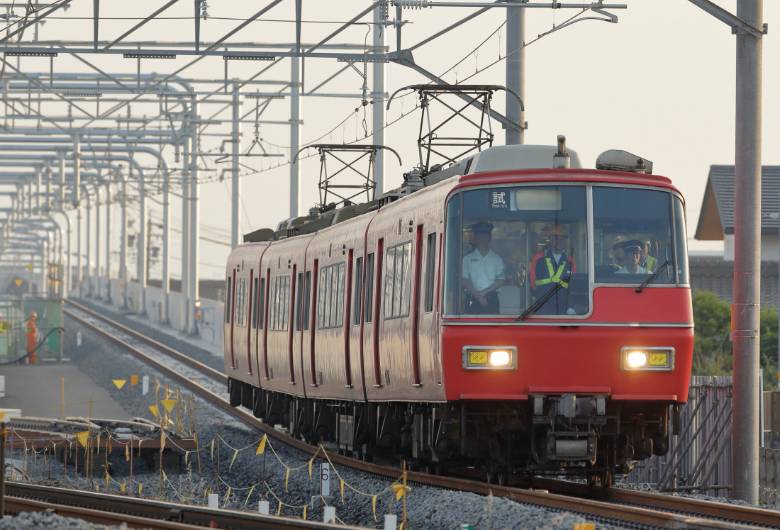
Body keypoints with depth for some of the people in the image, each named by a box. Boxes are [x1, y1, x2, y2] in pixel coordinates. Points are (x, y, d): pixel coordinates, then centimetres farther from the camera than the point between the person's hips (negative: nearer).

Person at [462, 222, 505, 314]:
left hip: (491, 299, 1)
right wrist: (477, 295, -11)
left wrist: (484, 292, -8)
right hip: (473, 299, 0)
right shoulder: (467, 258, 7)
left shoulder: (497, 259, 9)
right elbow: (464, 280, 0)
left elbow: (500, 281, 3)